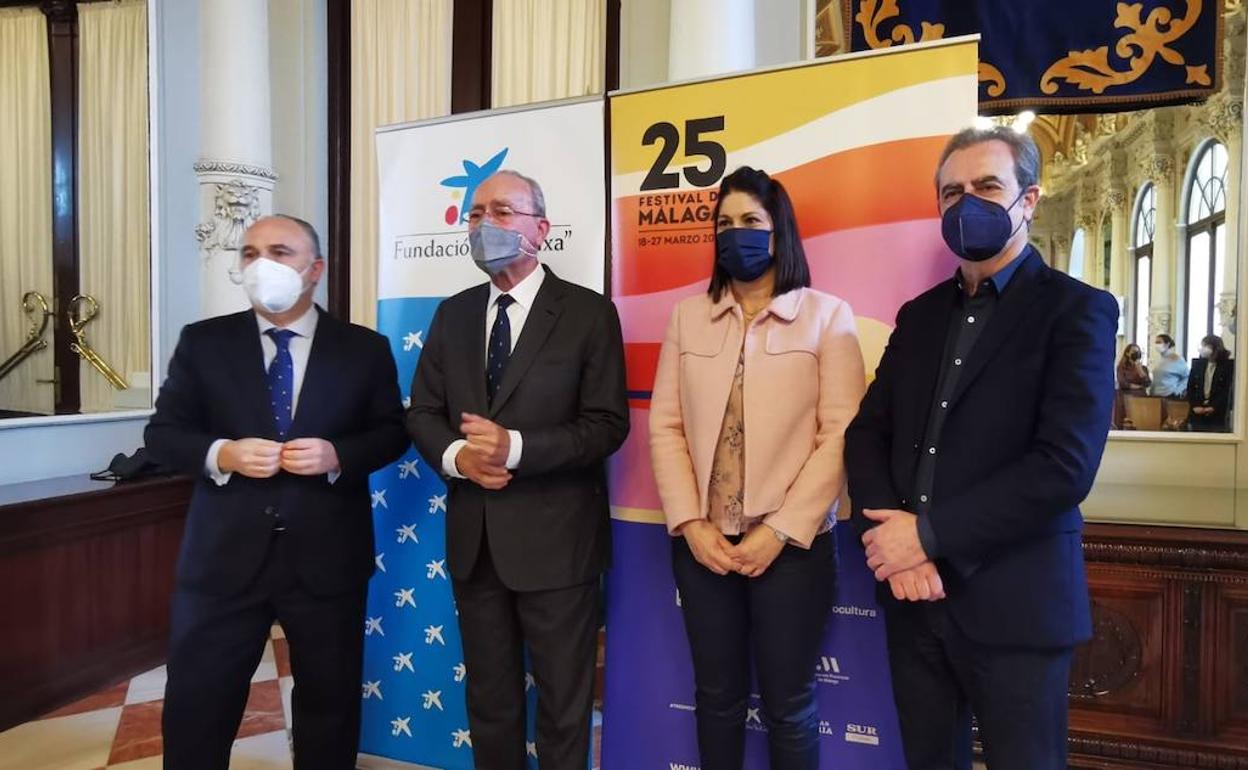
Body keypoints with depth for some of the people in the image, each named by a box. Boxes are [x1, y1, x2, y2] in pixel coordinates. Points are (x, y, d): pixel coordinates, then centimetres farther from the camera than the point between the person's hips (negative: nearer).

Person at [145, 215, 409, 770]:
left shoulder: (365, 348, 2)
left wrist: (338, 455, -16)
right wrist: (221, 454, -16)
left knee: (330, 702, 15)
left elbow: (392, 431, 3)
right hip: (226, 554, 1)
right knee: (196, 704, 10)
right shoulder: (203, 342, 4)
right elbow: (162, 432, 4)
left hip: (326, 557, 0)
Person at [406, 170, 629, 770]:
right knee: (488, 698, 21)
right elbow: (422, 412, 9)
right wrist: (456, 456, -12)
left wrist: (515, 447, -23)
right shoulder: (453, 314, 9)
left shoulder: (589, 313, -7)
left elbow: (607, 425, -12)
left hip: (554, 539, -4)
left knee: (563, 703, 13)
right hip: (474, 538, 5)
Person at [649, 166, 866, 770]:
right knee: (717, 695, 16)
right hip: (702, 542, 3)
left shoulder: (827, 315, -1)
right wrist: (690, 525, -7)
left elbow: (839, 436, -8)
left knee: (787, 704, 11)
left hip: (793, 544, -2)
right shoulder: (688, 315, 6)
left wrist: (779, 532, -13)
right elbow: (665, 427, 3)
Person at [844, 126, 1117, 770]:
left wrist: (928, 534, -17)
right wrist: (890, 540, -11)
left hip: (1013, 601, -5)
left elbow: (1064, 465, -18)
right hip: (913, 594, 5)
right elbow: (867, 432, 6)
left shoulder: (1076, 309, -6)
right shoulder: (920, 315, 12)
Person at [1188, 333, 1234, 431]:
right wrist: (1195, 406, -5)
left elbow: (1229, 390, -7)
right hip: (1197, 413, 3)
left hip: (1218, 414, -3)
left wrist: (1213, 407, -14)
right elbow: (1190, 387, 7)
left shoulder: (1228, 365, -2)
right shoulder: (1197, 363, 9)